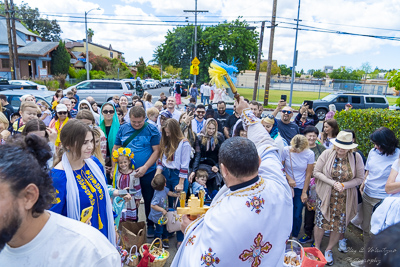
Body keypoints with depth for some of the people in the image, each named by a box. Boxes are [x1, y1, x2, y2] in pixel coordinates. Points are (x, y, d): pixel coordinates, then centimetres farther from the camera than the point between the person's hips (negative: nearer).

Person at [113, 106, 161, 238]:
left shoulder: (152, 130, -7)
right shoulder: (123, 129, 2)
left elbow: (156, 150, -10)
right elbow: (116, 149, 7)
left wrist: (145, 167, -18)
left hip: (147, 172, -2)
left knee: (149, 200, 11)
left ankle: (150, 226, 31)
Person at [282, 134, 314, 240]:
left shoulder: (309, 154, -10)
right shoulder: (286, 150, -11)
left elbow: (308, 174, -4)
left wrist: (304, 192, -1)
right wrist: (289, 178, -14)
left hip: (301, 188, 0)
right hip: (287, 186, 0)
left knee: (297, 215, 4)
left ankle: (295, 236, 29)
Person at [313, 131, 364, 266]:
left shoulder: (356, 157, -8)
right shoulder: (327, 154, -11)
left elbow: (359, 178, -1)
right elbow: (316, 172, -8)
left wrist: (344, 185, -18)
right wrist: (332, 182, -19)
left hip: (344, 199, 1)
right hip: (325, 196, -1)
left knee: (339, 226, 12)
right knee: (321, 223, 7)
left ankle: (329, 250, 37)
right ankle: (317, 247, 33)